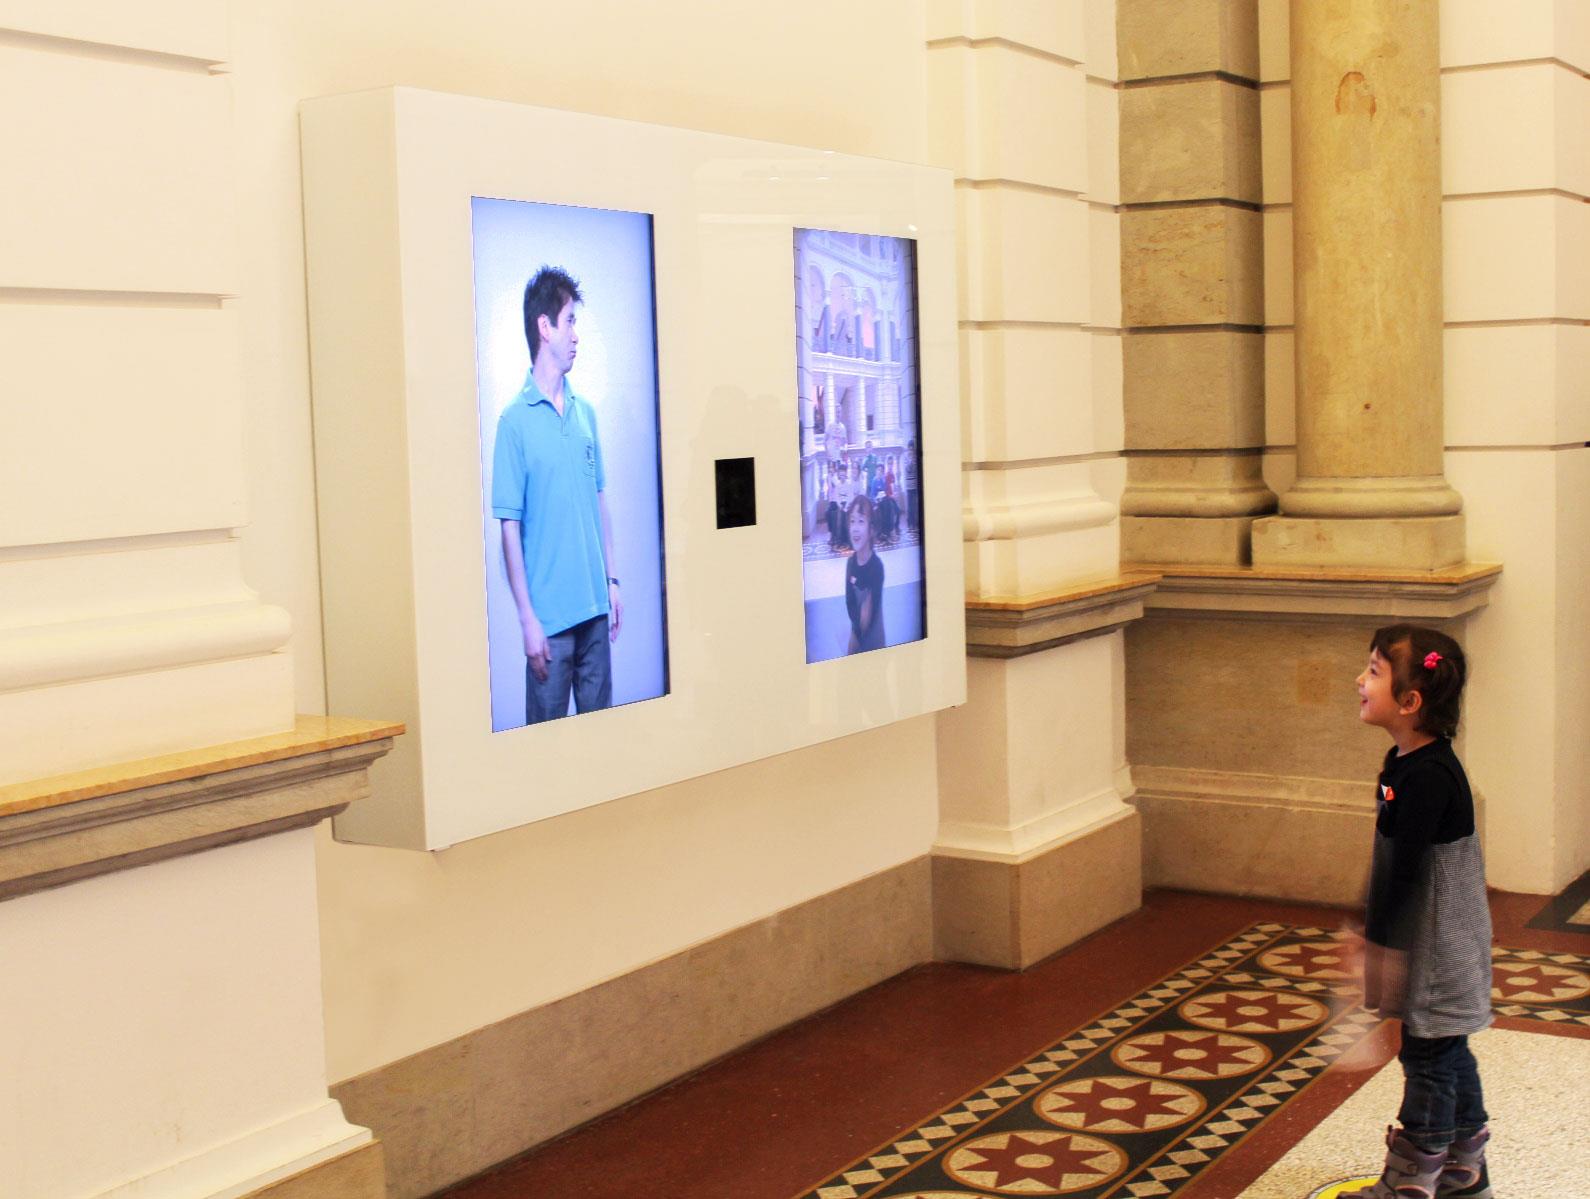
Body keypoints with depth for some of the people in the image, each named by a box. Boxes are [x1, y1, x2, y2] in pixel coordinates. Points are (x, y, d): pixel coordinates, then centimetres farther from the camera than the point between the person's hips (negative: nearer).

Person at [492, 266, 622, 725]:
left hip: (595, 606, 6)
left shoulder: (585, 412, 9)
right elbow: (510, 528, -10)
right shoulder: (516, 420, -9)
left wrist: (612, 580, 12)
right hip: (550, 615, -5)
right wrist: (527, 618, -13)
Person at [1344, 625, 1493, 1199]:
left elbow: (1406, 871, -24)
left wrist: (1382, 944, -18)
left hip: (1436, 951, -10)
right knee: (1448, 1056, 18)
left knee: (1428, 1057, 1)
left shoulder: (1427, 777, -25)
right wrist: (1374, 932, 20)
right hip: (1431, 945, 10)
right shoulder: (1407, 762, 6)